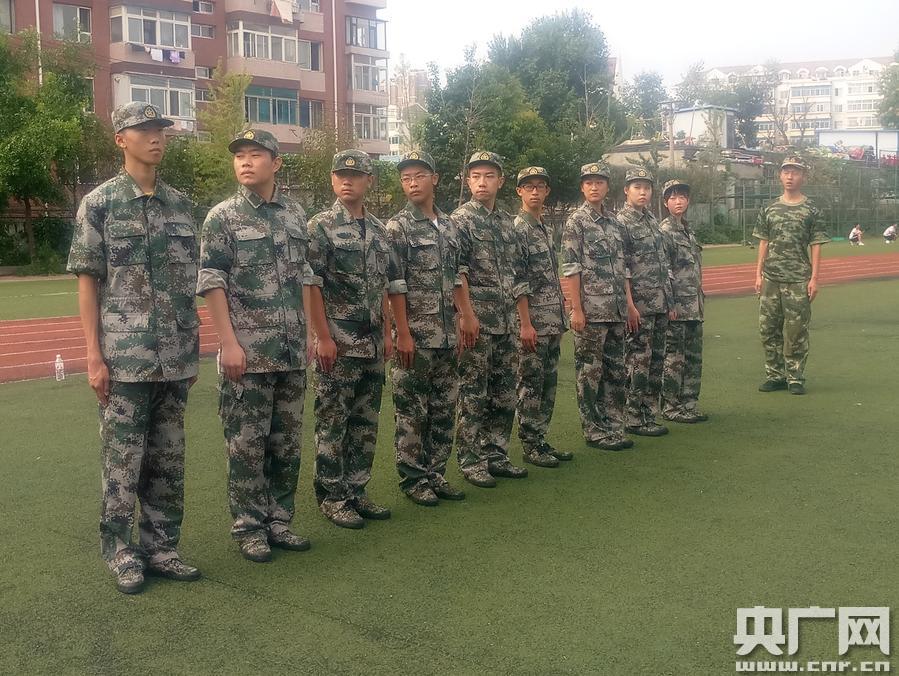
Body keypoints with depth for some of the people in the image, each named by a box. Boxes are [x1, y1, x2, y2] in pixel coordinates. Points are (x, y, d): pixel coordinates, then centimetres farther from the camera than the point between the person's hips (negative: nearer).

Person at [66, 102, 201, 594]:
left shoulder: (180, 203, 11)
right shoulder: (99, 203, -1)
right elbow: (88, 281, -3)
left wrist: (193, 350, 12)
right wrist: (94, 355, -9)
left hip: (175, 361, 4)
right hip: (124, 360, -4)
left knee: (168, 461, 11)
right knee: (122, 462, 3)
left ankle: (161, 547, 23)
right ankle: (121, 552, 17)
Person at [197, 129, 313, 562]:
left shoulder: (295, 214, 10)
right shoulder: (222, 217, -4)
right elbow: (211, 283, -7)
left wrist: (306, 332, 12)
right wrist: (229, 343, -14)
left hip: (292, 351, 5)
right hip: (247, 352, -5)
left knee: (287, 442, 11)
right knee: (246, 443, 2)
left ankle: (278, 521, 23)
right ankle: (248, 527, 15)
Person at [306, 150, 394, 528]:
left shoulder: (378, 230, 12)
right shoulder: (320, 227, -7)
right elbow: (311, 285, -11)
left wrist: (387, 333, 12)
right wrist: (323, 338, -15)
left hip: (372, 344, 6)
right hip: (337, 343, -6)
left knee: (366, 423, 11)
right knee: (332, 423, 1)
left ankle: (356, 492, 22)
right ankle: (331, 497, 11)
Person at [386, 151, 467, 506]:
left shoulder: (449, 225, 12)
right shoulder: (397, 227, -7)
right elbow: (395, 285, -12)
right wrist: (403, 333, -16)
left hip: (447, 336, 6)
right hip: (415, 336, -6)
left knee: (444, 408, 12)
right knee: (412, 411, 2)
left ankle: (435, 474, 23)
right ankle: (413, 479, 13)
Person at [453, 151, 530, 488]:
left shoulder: (507, 221, 15)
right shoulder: (460, 219, -5)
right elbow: (457, 270, -13)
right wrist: (467, 314, -20)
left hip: (507, 323, 7)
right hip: (477, 321, -7)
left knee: (504, 394, 11)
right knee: (473, 396, 0)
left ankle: (496, 455, 22)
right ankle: (470, 461, 9)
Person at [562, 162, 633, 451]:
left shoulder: (614, 222, 14)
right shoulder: (576, 222, -5)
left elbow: (622, 267, 17)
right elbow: (571, 269, -10)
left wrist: (629, 302, 13)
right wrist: (576, 309, -15)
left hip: (616, 310, 7)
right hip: (591, 310, -7)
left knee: (616, 371, 12)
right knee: (589, 372, 1)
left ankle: (614, 427, 22)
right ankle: (594, 431, 10)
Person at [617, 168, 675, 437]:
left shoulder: (653, 221, 16)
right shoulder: (621, 222, -9)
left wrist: (670, 301, 16)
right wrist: (630, 305, -19)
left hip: (660, 305, 8)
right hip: (639, 306, -8)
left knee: (656, 360, 11)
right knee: (638, 361, -3)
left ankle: (649, 415, 19)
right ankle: (634, 419, 5)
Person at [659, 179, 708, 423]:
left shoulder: (689, 230, 16)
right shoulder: (664, 231, -10)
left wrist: (700, 300, 19)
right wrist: (669, 305, -18)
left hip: (694, 307, 9)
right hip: (677, 306, -9)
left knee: (694, 357, 13)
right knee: (673, 358, -2)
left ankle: (689, 404, 22)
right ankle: (670, 407, 6)